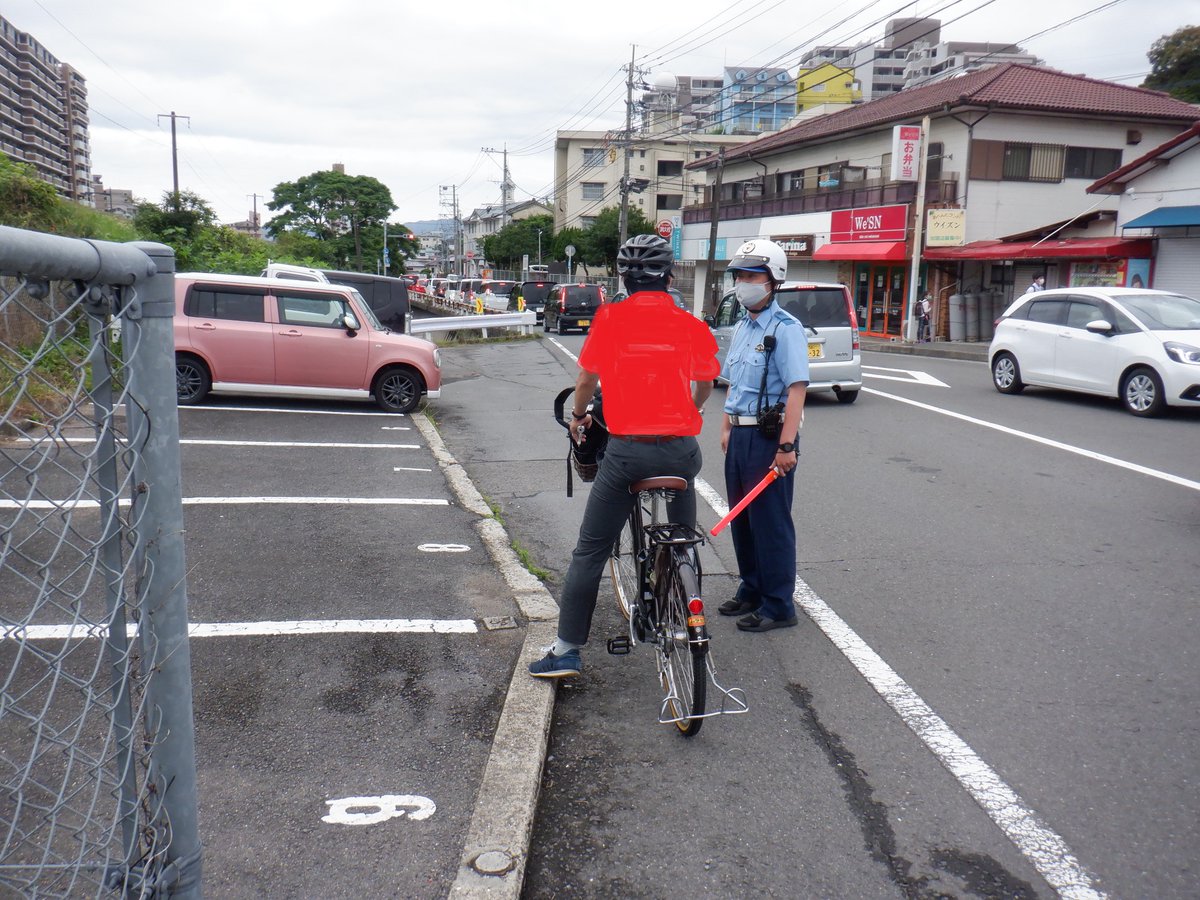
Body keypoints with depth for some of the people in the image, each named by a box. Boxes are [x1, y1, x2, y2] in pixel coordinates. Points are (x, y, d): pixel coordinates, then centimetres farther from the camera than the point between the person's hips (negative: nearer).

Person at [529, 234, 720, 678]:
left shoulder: (610, 318, -3)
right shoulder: (692, 325, 3)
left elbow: (586, 379, 6)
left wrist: (578, 416, 26)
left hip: (627, 450, -2)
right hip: (681, 450, 3)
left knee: (590, 552, 6)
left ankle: (567, 650, 6)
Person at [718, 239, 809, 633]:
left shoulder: (785, 328, -13)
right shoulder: (743, 328, 14)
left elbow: (796, 388, -19)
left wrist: (786, 445, -24)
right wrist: (727, 428, 17)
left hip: (769, 436, -9)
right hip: (740, 434, 9)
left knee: (771, 522, -2)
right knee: (741, 518, 16)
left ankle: (778, 605, 9)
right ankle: (750, 591, 30)